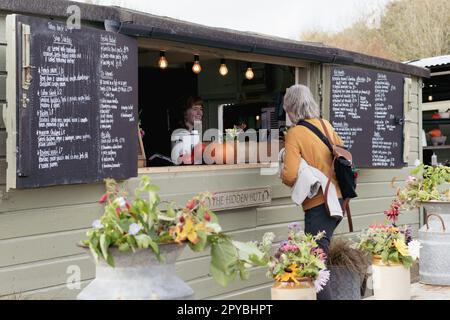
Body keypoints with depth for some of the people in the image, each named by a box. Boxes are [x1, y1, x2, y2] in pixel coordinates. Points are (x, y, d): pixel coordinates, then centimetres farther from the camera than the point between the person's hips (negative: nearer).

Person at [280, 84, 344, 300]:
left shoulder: (295, 133, -13)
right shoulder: (325, 125, 7)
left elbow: (290, 175, -21)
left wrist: (283, 176, 0)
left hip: (318, 204, -8)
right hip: (337, 198, 8)